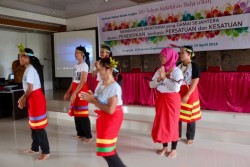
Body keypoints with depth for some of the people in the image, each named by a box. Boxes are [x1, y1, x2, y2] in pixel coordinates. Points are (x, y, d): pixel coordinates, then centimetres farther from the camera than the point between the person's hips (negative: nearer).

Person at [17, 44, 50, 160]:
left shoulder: (30, 69, -17)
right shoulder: (29, 68, 14)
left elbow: (30, 88, -19)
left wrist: (23, 98, -4)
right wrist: (23, 98, 12)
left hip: (36, 98, -10)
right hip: (32, 98, 10)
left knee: (38, 125, -4)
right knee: (33, 124, 19)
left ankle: (45, 151, 5)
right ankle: (35, 148, 33)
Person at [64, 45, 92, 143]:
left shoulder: (84, 65, -11)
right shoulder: (76, 65, 13)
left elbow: (82, 81, -18)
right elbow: (73, 81, 15)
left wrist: (74, 93, -22)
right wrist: (68, 92, 14)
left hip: (81, 90, -8)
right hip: (75, 90, 8)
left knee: (82, 114, -6)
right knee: (76, 113, 11)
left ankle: (88, 136, 3)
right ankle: (80, 133, 23)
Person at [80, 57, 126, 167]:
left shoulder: (115, 87, -23)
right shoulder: (101, 83, 2)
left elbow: (110, 110, -28)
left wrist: (93, 101, -21)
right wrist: (91, 98, -9)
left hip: (112, 119, -9)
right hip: (103, 118, 9)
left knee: (106, 150, 0)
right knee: (106, 148, 18)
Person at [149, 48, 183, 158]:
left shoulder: (177, 71, -12)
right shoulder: (159, 70, 6)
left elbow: (176, 87, -24)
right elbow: (151, 85, 3)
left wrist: (164, 77, -17)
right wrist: (159, 78, -13)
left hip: (172, 100, -6)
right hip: (160, 99, 6)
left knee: (172, 124, 4)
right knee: (161, 123, 12)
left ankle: (173, 149, 21)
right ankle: (165, 147, 29)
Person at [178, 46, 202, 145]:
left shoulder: (194, 66, -11)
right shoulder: (178, 65, 5)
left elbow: (195, 83, -15)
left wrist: (187, 95, -19)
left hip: (190, 93, -5)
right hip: (178, 92, 5)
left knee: (190, 115, 6)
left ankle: (190, 137, 22)